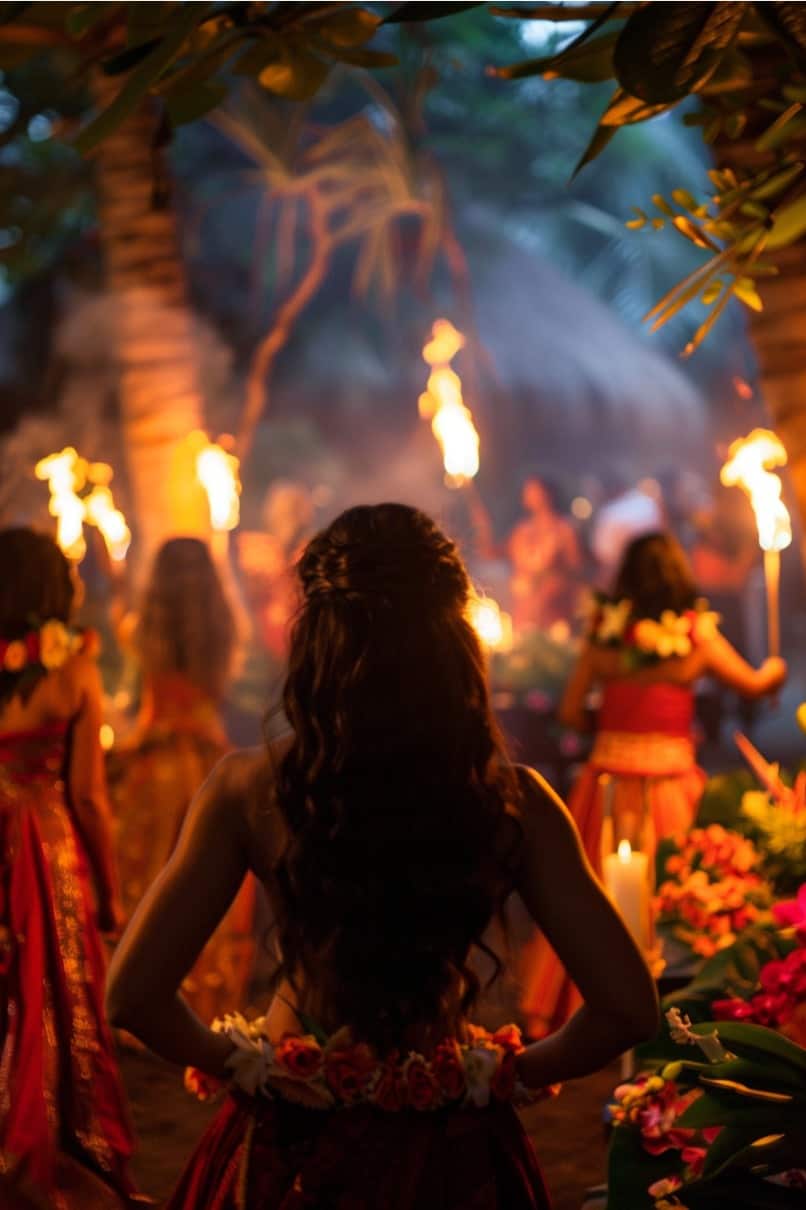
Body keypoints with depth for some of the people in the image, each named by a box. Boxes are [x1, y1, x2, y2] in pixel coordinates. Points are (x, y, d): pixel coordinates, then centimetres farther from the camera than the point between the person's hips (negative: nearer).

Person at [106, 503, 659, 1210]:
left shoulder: (249, 789, -16)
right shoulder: (512, 799, -15)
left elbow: (135, 996, -14)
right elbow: (628, 1009, -12)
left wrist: (235, 1061, 2)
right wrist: (516, 1071, 3)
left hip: (292, 1136, 0)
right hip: (449, 1149, 1)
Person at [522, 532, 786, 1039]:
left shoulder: (604, 633, 3)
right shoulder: (695, 633, -2)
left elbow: (571, 712, 4)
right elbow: (753, 685, 12)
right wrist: (773, 671, 33)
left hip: (609, 774, 3)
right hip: (667, 776, -3)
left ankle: (551, 1012, 11)